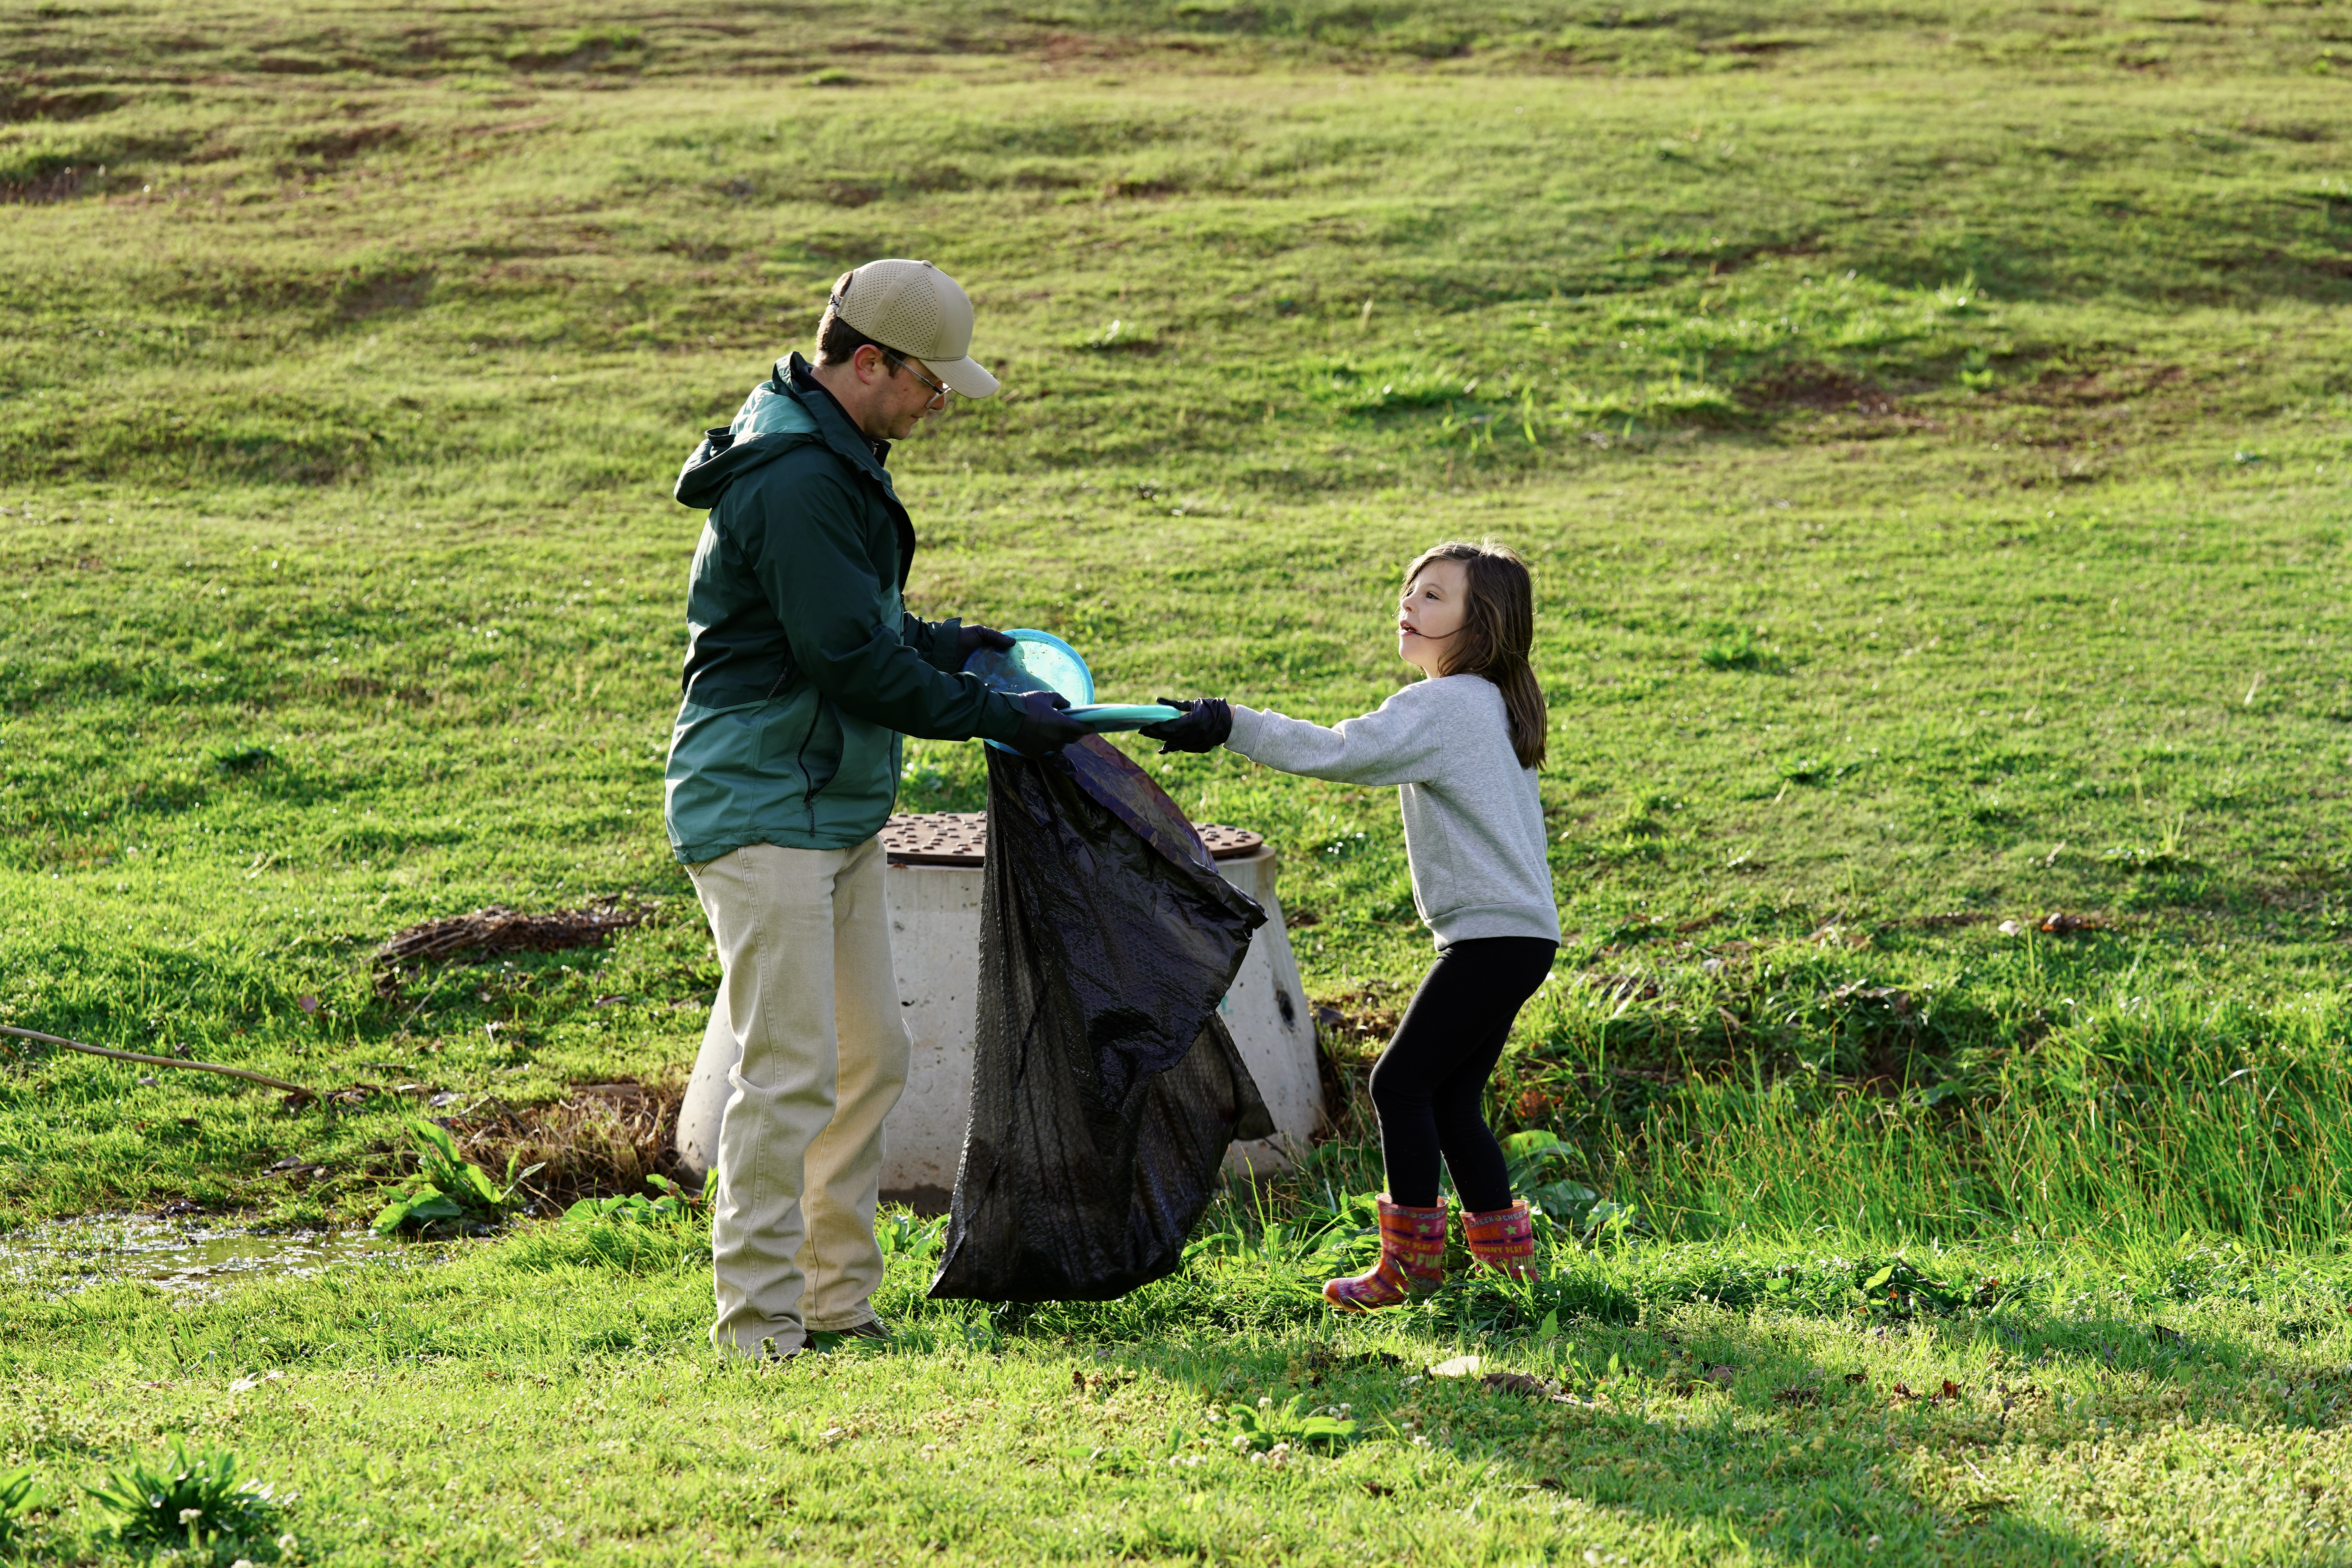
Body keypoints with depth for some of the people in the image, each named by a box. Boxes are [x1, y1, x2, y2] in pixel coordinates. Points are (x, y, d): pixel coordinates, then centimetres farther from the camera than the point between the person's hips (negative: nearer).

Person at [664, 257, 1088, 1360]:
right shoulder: (796, 480, -19)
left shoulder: (831, 463, 15)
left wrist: (935, 644, 13)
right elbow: (851, 659, -21)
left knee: (872, 1054, 13)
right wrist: (995, 717, -13)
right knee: (790, 1069, -11)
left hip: (836, 809, 11)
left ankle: (838, 1301, 21)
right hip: (762, 811, -11)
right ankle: (758, 1320, -6)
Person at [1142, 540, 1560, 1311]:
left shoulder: (1443, 705, -15)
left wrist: (1228, 724, -25)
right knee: (1449, 1097, 14)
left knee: (1402, 1081, -7)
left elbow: (1334, 753, -24)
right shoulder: (1487, 703, 18)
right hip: (1512, 933, 10)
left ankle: (1411, 1260, -5)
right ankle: (1504, 1248, 19)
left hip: (1494, 935, -10)